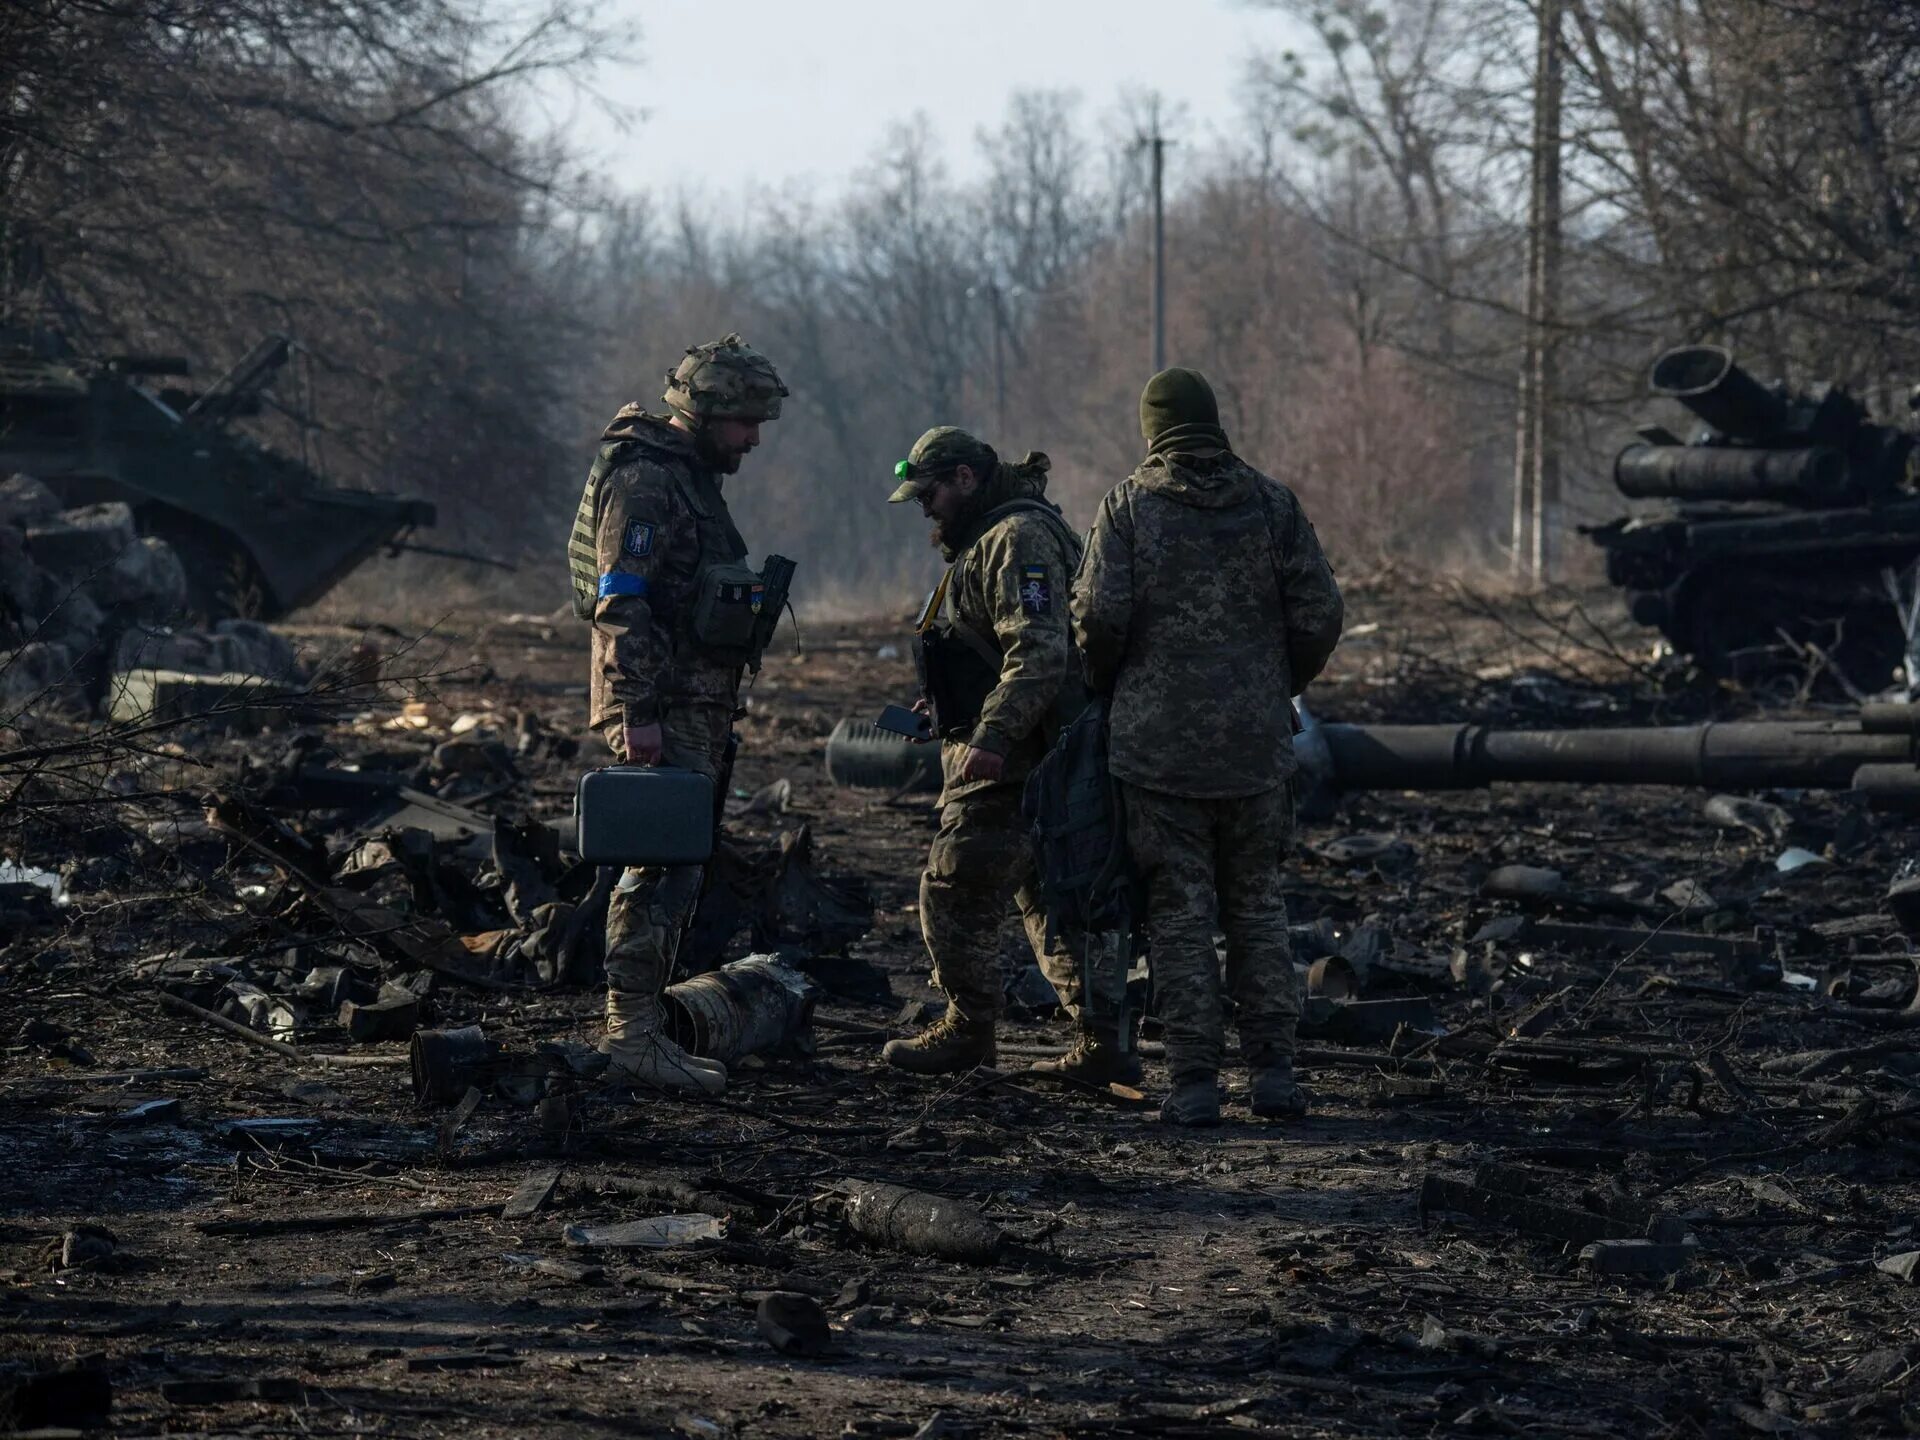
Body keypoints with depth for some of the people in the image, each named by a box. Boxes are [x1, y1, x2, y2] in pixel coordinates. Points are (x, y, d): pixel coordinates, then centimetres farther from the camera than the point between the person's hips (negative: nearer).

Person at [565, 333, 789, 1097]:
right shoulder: (644, 480, -14)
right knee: (666, 869, -13)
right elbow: (621, 603, -21)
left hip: (695, 705, 10)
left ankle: (637, 1029, 15)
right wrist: (638, 712, -25)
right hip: (661, 709, -10)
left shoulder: (689, 477, 19)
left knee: (668, 867, 11)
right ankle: (632, 1030, -14)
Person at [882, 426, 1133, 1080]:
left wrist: (991, 736, -32)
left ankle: (967, 1031, 5)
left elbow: (1039, 653, -26)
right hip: (1019, 755, 11)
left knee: (954, 888, -4)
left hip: (1011, 762, -11)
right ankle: (1102, 1040, 10)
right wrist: (941, 704, 25)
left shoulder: (1019, 540, -15)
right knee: (1049, 894, 10)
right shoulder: (988, 539, 20)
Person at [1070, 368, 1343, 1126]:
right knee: (1258, 906, 13)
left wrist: (1107, 690, 7)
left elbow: (1099, 614, -11)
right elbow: (1319, 615, 0)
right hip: (1255, 743, 2)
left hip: (1158, 742, -2)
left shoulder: (1130, 503, -4)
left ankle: (1195, 1081, 0)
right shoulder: (1271, 502, 3)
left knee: (1179, 912, 2)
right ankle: (1272, 1069, 10)